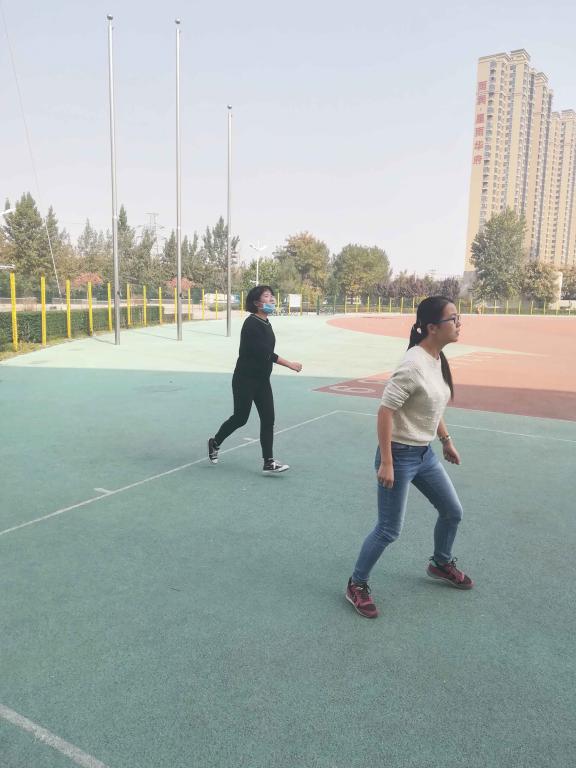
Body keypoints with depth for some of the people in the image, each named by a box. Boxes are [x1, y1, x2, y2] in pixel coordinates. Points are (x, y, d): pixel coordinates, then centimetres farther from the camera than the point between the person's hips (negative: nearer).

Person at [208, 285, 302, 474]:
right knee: (240, 418, 4)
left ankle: (268, 463, 5)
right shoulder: (251, 324, -19)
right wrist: (290, 365, -24)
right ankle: (215, 442, 30)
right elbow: (264, 352, -26)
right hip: (245, 380, -8)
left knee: (268, 419, 1)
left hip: (262, 380, 8)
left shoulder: (266, 323, 7)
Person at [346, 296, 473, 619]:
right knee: (389, 530, 1)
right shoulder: (414, 365, -25)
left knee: (453, 512, 20)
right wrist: (386, 462, -24)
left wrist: (447, 440, 19)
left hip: (425, 453, 9)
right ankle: (357, 585, 22)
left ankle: (442, 563, 46)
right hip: (400, 456, -9)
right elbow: (385, 412, -25)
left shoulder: (439, 359, 2)